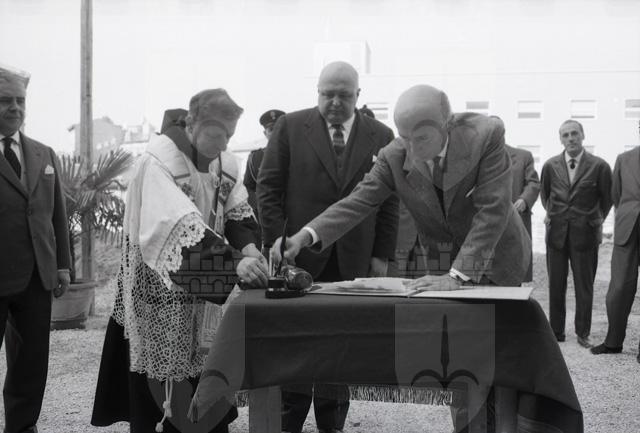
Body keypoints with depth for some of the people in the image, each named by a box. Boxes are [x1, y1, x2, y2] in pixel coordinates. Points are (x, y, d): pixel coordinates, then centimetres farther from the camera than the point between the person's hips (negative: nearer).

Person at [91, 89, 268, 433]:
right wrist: (234, 262, -42)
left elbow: (237, 212, 3)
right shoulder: (159, 160, -22)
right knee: (164, 377, 2)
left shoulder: (224, 161, 1)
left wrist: (248, 247, -18)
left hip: (206, 285, 6)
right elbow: (179, 225, -34)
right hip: (159, 283, -6)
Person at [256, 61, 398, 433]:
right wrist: (277, 243, -5)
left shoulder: (381, 136, 6)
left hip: (354, 260, 1)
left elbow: (389, 202, 7)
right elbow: (269, 188, 2)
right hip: (300, 256, -1)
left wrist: (383, 254, 2)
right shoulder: (291, 127, 3)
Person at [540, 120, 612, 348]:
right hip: (556, 233, 2)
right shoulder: (550, 166, 4)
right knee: (556, 285, 7)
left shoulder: (599, 166, -4)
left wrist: (597, 221, 7)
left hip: (585, 233, -2)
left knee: (584, 286, 3)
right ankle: (556, 331, 17)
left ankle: (583, 333, 14)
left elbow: (607, 198, 7)